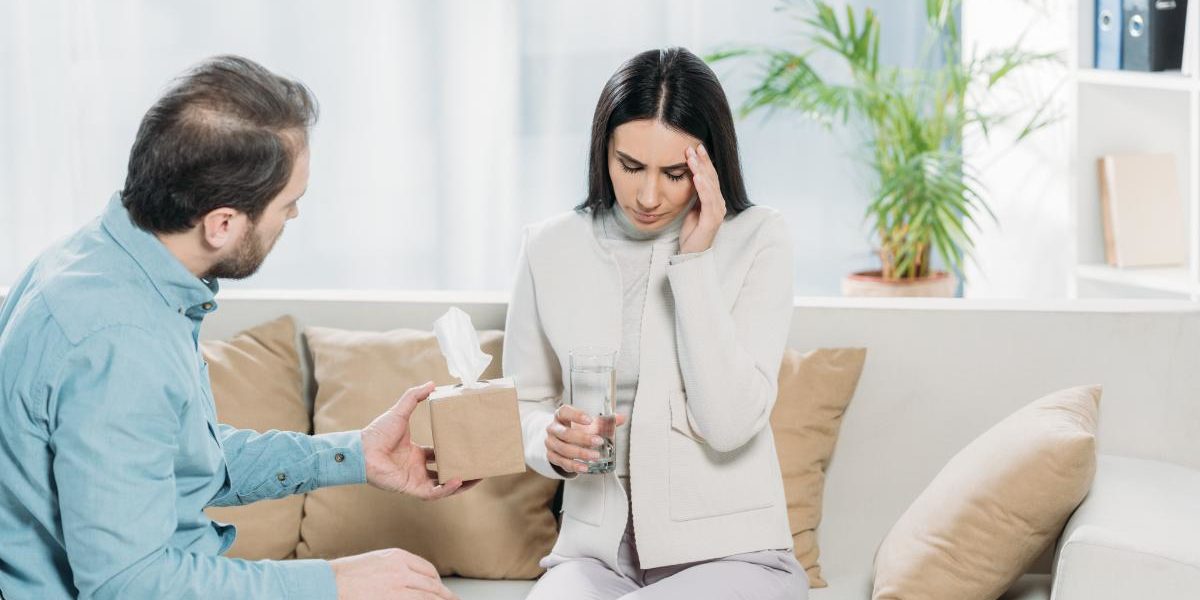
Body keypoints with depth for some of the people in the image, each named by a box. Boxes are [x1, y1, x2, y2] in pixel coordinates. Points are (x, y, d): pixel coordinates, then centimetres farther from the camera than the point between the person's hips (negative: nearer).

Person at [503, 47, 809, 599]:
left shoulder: (756, 240, -5)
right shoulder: (551, 247, 3)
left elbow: (729, 424, -13)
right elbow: (523, 404, 13)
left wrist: (694, 260, -15)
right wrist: (551, 441, -10)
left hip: (731, 555, -1)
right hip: (596, 553, 2)